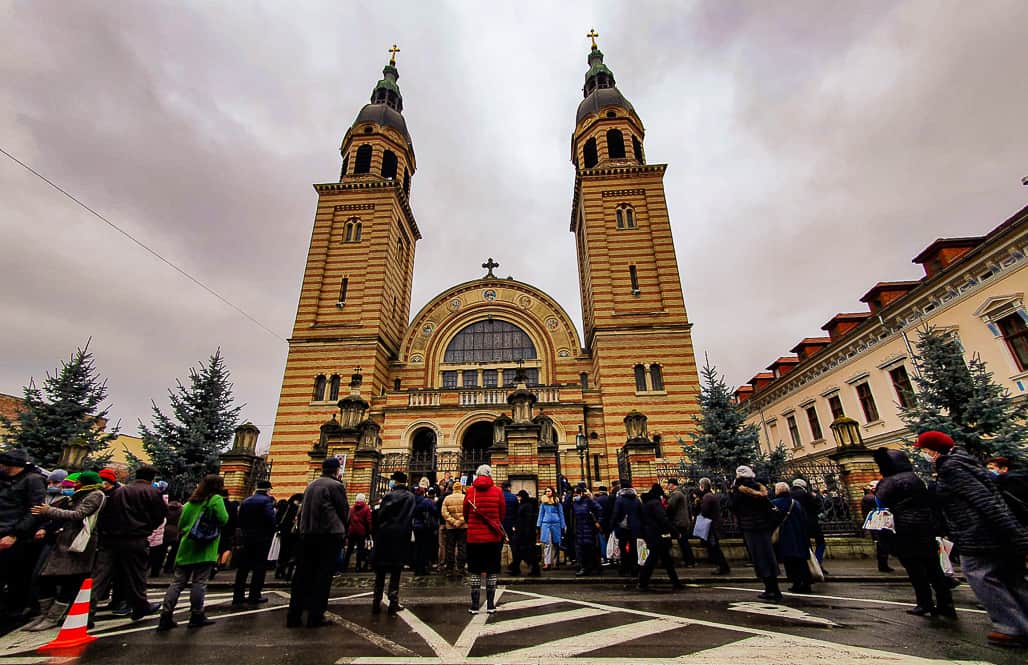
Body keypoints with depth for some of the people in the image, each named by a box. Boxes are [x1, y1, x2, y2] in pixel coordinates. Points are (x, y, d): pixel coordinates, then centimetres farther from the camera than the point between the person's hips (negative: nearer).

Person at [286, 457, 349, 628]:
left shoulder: (311, 485, 12)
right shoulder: (336, 486, -8)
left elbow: (303, 510, 17)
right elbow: (344, 511, -4)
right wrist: (342, 530, 14)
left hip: (307, 534, 6)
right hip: (329, 534, -6)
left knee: (302, 574, 11)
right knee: (323, 575, 1)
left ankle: (293, 616, 14)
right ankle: (315, 616, 4)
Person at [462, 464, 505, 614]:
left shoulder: (470, 492, -5)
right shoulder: (497, 491, -6)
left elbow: (465, 514, 6)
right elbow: (502, 513, 3)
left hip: (474, 536, 0)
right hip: (493, 536, 0)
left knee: (475, 572, 10)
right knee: (492, 572, 10)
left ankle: (474, 606, 13)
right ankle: (491, 605, 16)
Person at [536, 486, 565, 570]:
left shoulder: (557, 502, 6)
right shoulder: (543, 502, 10)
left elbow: (561, 514, 8)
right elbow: (541, 514, 13)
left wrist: (563, 526, 5)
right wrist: (538, 525, 7)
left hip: (556, 524, 0)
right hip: (545, 524, 0)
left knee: (555, 544, 3)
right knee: (547, 543, -7)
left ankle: (554, 562, 12)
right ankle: (547, 563, -10)